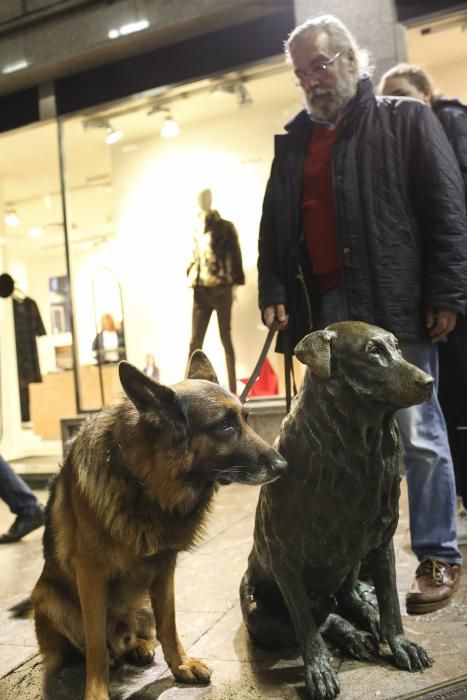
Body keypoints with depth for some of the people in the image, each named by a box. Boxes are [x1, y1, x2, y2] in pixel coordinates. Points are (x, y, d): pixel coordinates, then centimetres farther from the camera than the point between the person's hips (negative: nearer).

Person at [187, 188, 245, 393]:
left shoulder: (225, 227, 4)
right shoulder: (197, 231, 16)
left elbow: (235, 256, -2)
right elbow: (194, 258, 18)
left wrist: (234, 284, -9)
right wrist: (190, 281, 4)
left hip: (221, 289, -4)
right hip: (201, 291, 4)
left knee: (225, 339, 1)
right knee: (195, 341, 2)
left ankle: (232, 390, 6)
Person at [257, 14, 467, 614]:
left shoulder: (405, 121, 6)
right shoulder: (292, 143, 20)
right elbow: (274, 226, 17)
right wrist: (273, 290, 4)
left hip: (395, 304, -4)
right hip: (324, 309, 4)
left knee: (417, 435, -1)